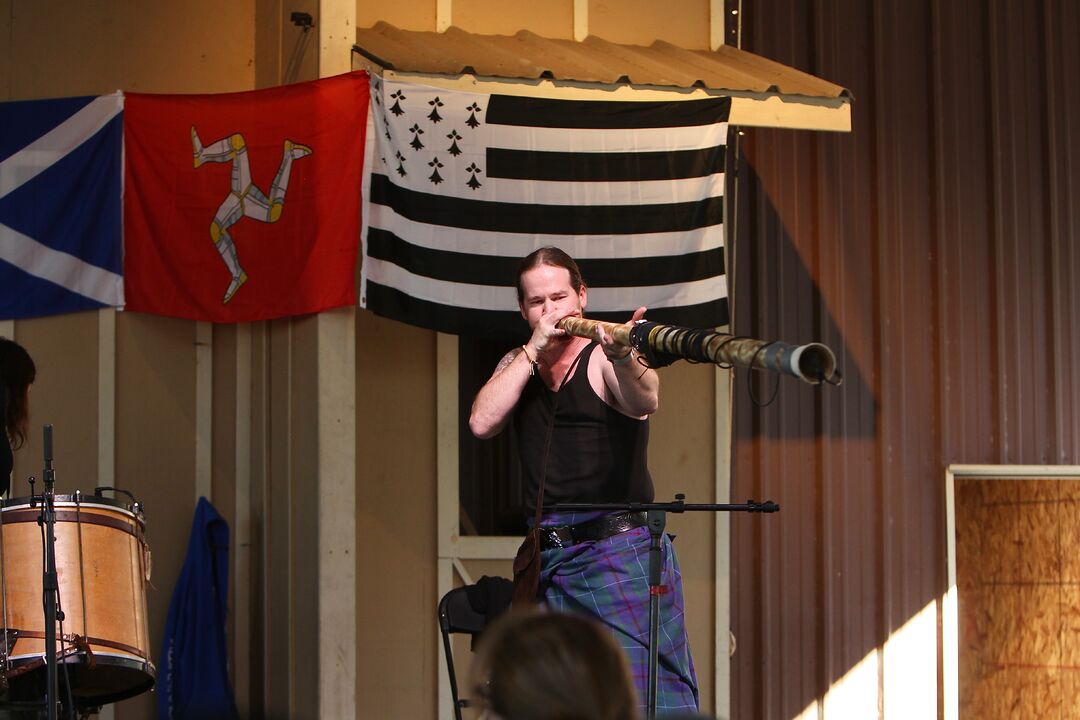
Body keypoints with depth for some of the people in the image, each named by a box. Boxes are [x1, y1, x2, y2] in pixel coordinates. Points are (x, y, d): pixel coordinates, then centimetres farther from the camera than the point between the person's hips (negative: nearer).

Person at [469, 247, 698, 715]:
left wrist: (622, 360, -47)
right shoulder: (518, 364, 14)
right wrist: (534, 349, -8)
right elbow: (482, 423, -2)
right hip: (547, 562, 5)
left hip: (619, 553, -5)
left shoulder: (604, 357, -3)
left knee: (649, 694, -12)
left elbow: (644, 401, -25)